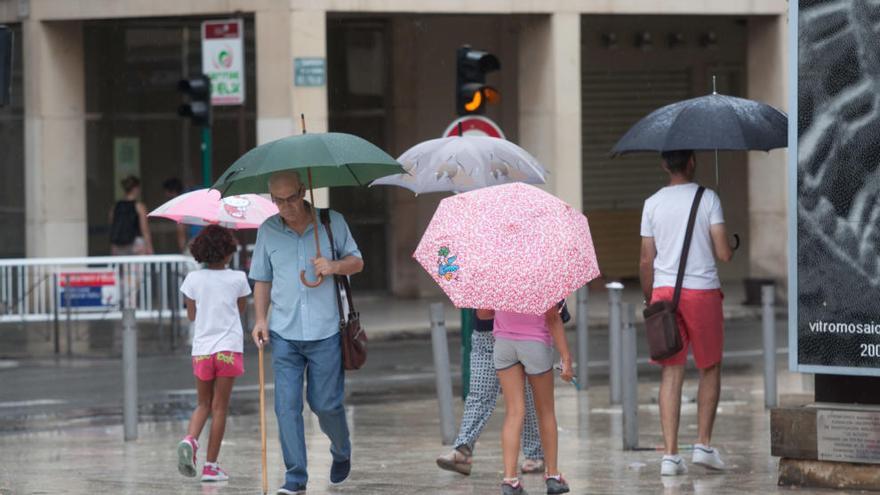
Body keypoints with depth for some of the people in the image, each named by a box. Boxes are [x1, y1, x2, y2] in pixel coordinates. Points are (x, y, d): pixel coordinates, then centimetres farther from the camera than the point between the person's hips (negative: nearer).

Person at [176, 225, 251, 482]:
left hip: (201, 350, 2)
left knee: (203, 404, 16)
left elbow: (191, 314, 10)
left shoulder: (193, 279, -1)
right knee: (219, 407, 3)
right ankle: (211, 466, 2)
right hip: (229, 348, -2)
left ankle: (190, 439, -13)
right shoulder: (238, 279, -4)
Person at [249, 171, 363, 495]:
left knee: (325, 404, 4)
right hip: (284, 334, 2)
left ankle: (341, 453, 34)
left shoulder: (332, 222, 0)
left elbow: (356, 262, 8)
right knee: (287, 405, -5)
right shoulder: (268, 231, 5)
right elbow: (262, 279, 14)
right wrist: (260, 318, 2)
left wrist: (335, 267, -14)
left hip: (325, 332, -2)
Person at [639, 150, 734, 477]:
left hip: (664, 290, 2)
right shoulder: (707, 199, -4)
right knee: (710, 368, 14)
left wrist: (648, 299, 17)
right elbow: (723, 254, -9)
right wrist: (731, 246, 14)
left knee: (671, 372, 2)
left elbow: (646, 261, 5)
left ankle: (670, 454, -4)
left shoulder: (652, 204, 4)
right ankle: (703, 444, 9)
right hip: (702, 290, -2)